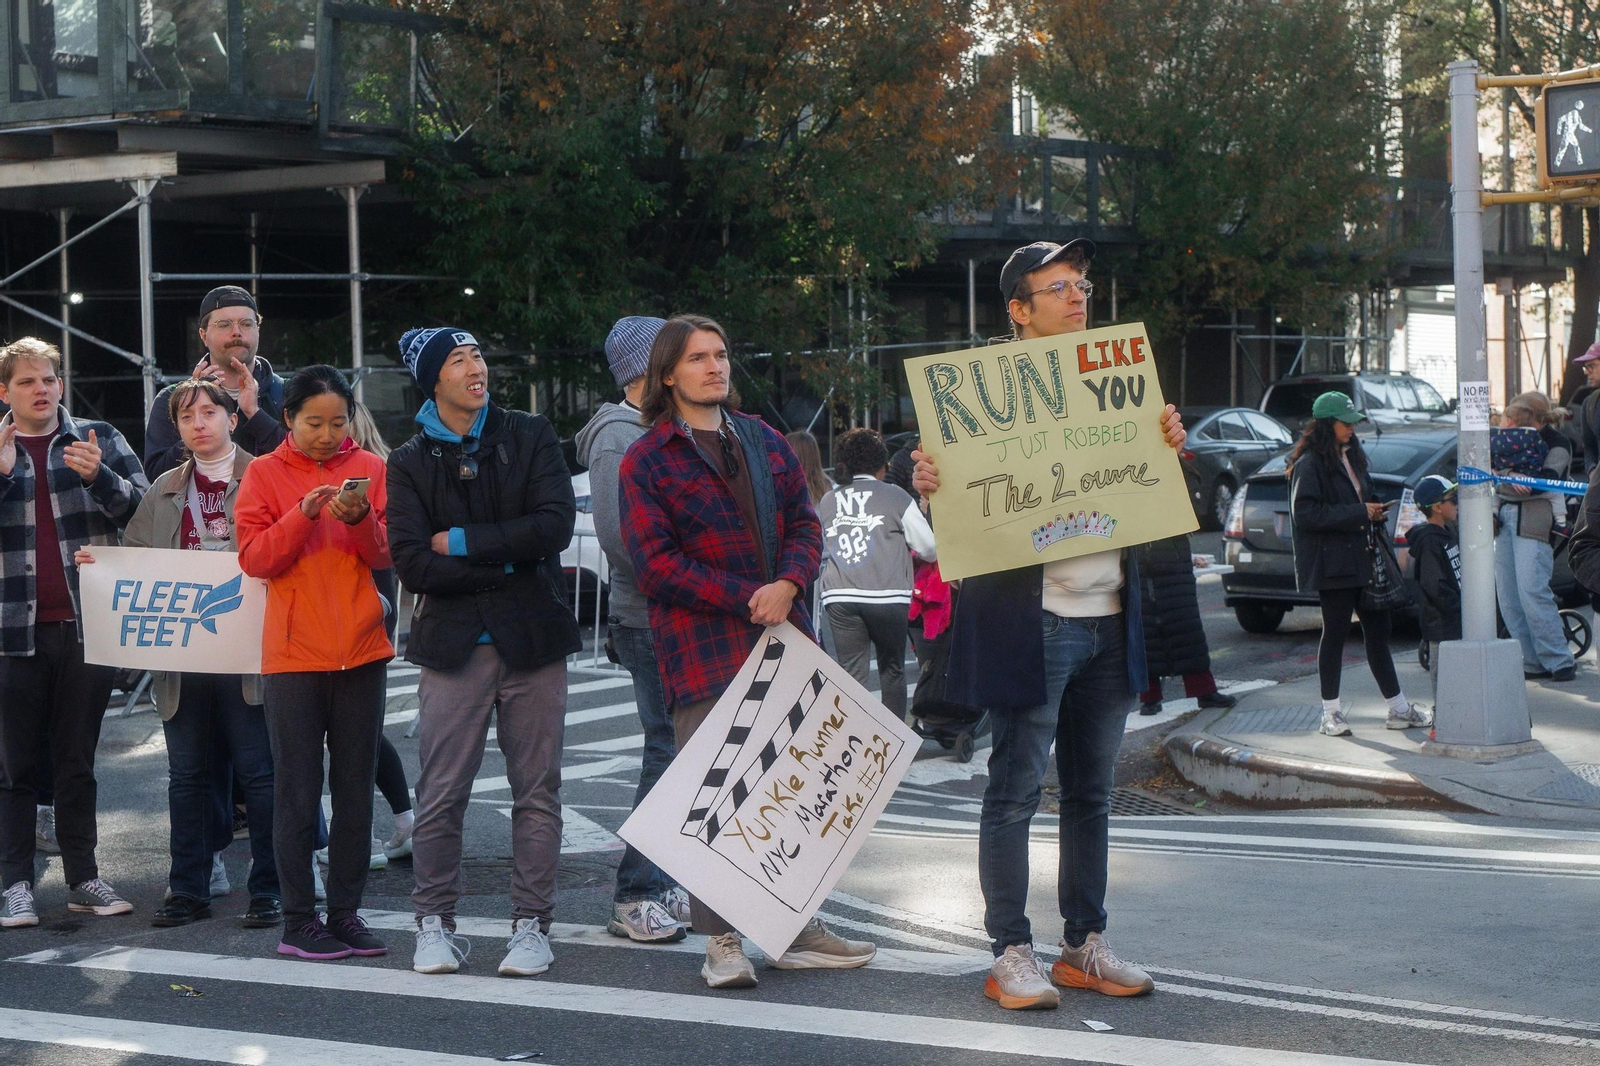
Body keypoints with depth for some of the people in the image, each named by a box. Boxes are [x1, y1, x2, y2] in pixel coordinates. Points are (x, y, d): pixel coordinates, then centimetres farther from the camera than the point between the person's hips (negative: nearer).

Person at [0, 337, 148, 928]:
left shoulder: (98, 439, 6)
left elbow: (142, 509, -2)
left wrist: (99, 476, -21)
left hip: (87, 623, 0)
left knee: (77, 760, 7)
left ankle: (83, 878, 12)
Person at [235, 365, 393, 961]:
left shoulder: (368, 469, 7)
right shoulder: (266, 474, 2)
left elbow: (388, 555, 2)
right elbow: (253, 557, -7)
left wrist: (360, 518, -17)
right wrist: (303, 515, -20)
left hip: (361, 649, 3)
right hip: (294, 652, -2)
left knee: (355, 788, 7)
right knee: (298, 792, 0)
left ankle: (346, 912, 14)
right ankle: (299, 921, 6)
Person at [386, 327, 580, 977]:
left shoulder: (529, 437, 6)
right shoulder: (410, 463, 6)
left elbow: (556, 525, -8)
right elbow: (413, 565, -6)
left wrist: (462, 542, -8)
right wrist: (506, 562, -11)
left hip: (533, 638, 1)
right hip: (454, 643, 0)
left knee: (537, 789, 3)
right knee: (441, 793, -2)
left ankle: (533, 924, 11)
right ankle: (434, 923, 11)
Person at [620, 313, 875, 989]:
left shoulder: (764, 441, 17)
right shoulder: (647, 460, -1)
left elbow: (804, 522, 12)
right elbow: (655, 562, -9)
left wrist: (786, 585, -10)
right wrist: (748, 598, -15)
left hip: (782, 634, 5)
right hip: (701, 649, -5)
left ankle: (797, 928, 17)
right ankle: (721, 942, 3)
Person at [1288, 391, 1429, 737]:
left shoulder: (1350, 457, 18)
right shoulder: (1309, 464, -11)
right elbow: (1306, 513, -20)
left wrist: (1375, 510, 6)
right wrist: (1359, 513, -19)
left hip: (1362, 560, 8)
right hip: (1333, 563, -8)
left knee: (1377, 630, 10)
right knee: (1336, 632, -3)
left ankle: (1399, 708, 15)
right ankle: (1331, 714, 4)